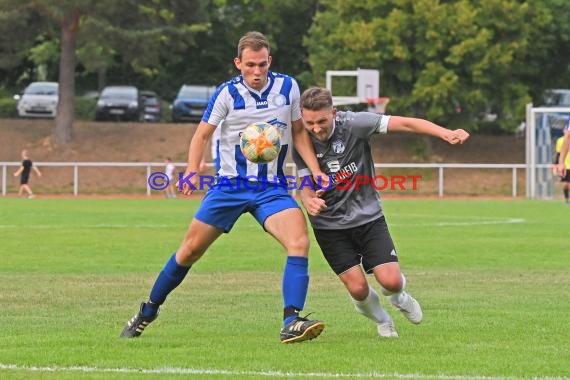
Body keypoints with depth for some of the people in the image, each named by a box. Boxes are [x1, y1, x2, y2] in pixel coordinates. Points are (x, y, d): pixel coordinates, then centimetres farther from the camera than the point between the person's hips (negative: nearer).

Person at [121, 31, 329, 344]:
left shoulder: (288, 87, 0)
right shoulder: (227, 93, -7)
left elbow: (299, 132, 11)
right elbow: (202, 134, -2)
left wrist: (317, 171, 1)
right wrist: (192, 171, -18)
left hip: (271, 188, 1)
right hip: (230, 185, -1)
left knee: (299, 242, -23)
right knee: (190, 250, 4)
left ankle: (291, 323, -26)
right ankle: (147, 313, 23)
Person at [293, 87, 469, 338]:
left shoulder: (353, 124, -17)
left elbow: (404, 124, -20)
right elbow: (306, 185, -10)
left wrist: (446, 134, -33)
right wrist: (309, 202, -36)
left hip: (368, 216, 0)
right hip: (329, 225, 0)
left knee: (391, 281, -12)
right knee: (358, 288, -10)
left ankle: (398, 297, 28)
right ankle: (381, 320, 25)